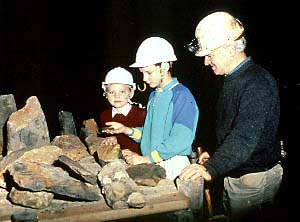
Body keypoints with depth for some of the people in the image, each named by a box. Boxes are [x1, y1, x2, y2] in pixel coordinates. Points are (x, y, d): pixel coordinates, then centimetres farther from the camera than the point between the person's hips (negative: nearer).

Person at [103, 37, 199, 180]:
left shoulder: (182, 95, -12)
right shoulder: (153, 95, 15)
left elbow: (180, 140, -20)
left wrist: (145, 159, -17)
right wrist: (127, 130, 7)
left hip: (172, 166, -7)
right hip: (151, 165, 7)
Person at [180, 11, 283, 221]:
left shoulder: (258, 83, -22)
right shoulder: (233, 79, 9)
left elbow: (245, 137, -33)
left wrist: (211, 169, -39)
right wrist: (214, 154, 11)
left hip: (254, 179, -9)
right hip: (232, 175, 9)